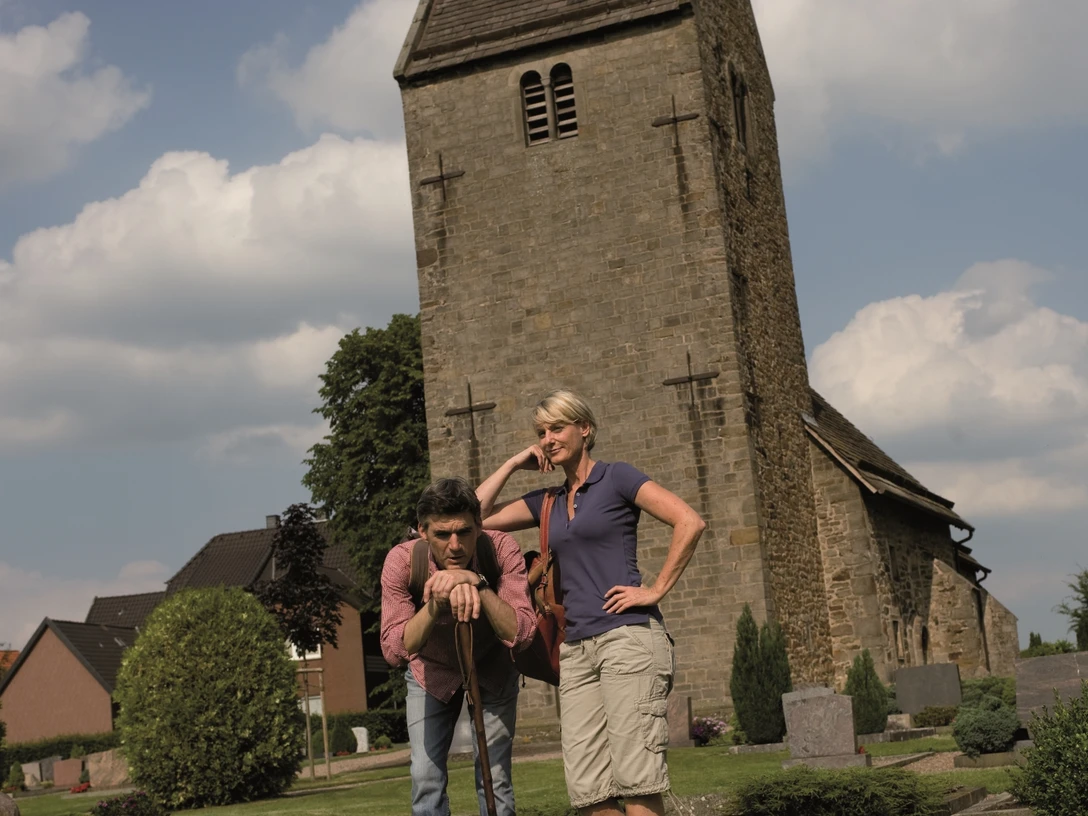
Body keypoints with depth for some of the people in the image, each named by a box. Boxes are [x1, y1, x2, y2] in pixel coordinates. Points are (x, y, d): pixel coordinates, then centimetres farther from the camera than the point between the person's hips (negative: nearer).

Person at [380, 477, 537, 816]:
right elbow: (394, 650, -32)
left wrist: (479, 584, -50)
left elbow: (521, 634, -37)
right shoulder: (402, 561, -29)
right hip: (431, 671, 0)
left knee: (494, 777, -4)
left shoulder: (501, 549, -30)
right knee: (426, 777, -6)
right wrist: (436, 602, -47)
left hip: (492, 668, 0)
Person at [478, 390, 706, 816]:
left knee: (634, 779, -10)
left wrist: (656, 589, -10)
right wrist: (514, 463, 14)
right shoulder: (549, 502, 20)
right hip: (576, 649, 7)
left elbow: (689, 522, -8)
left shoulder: (615, 478, 2)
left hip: (627, 635, -6)